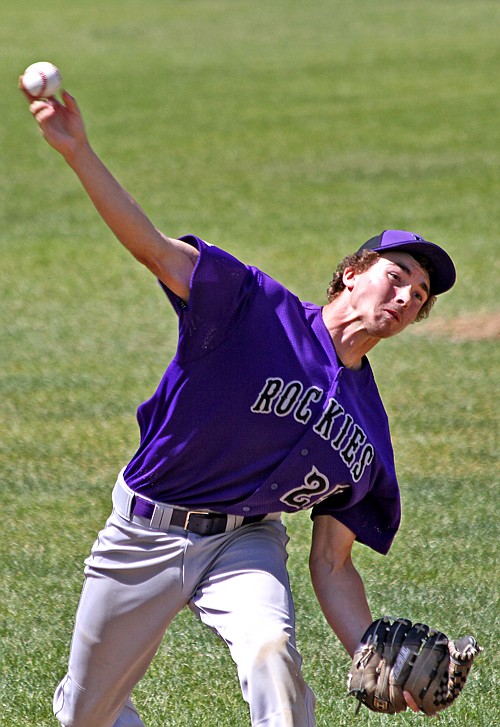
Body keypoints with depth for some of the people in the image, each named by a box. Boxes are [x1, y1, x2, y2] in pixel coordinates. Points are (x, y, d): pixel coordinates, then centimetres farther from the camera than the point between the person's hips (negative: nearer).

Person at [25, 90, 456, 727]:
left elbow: (332, 564, 6)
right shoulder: (261, 310, -9)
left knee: (272, 651, -32)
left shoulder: (370, 431, 3)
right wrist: (77, 151, -34)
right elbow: (152, 246, -20)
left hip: (244, 542, 2)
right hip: (146, 533, -2)